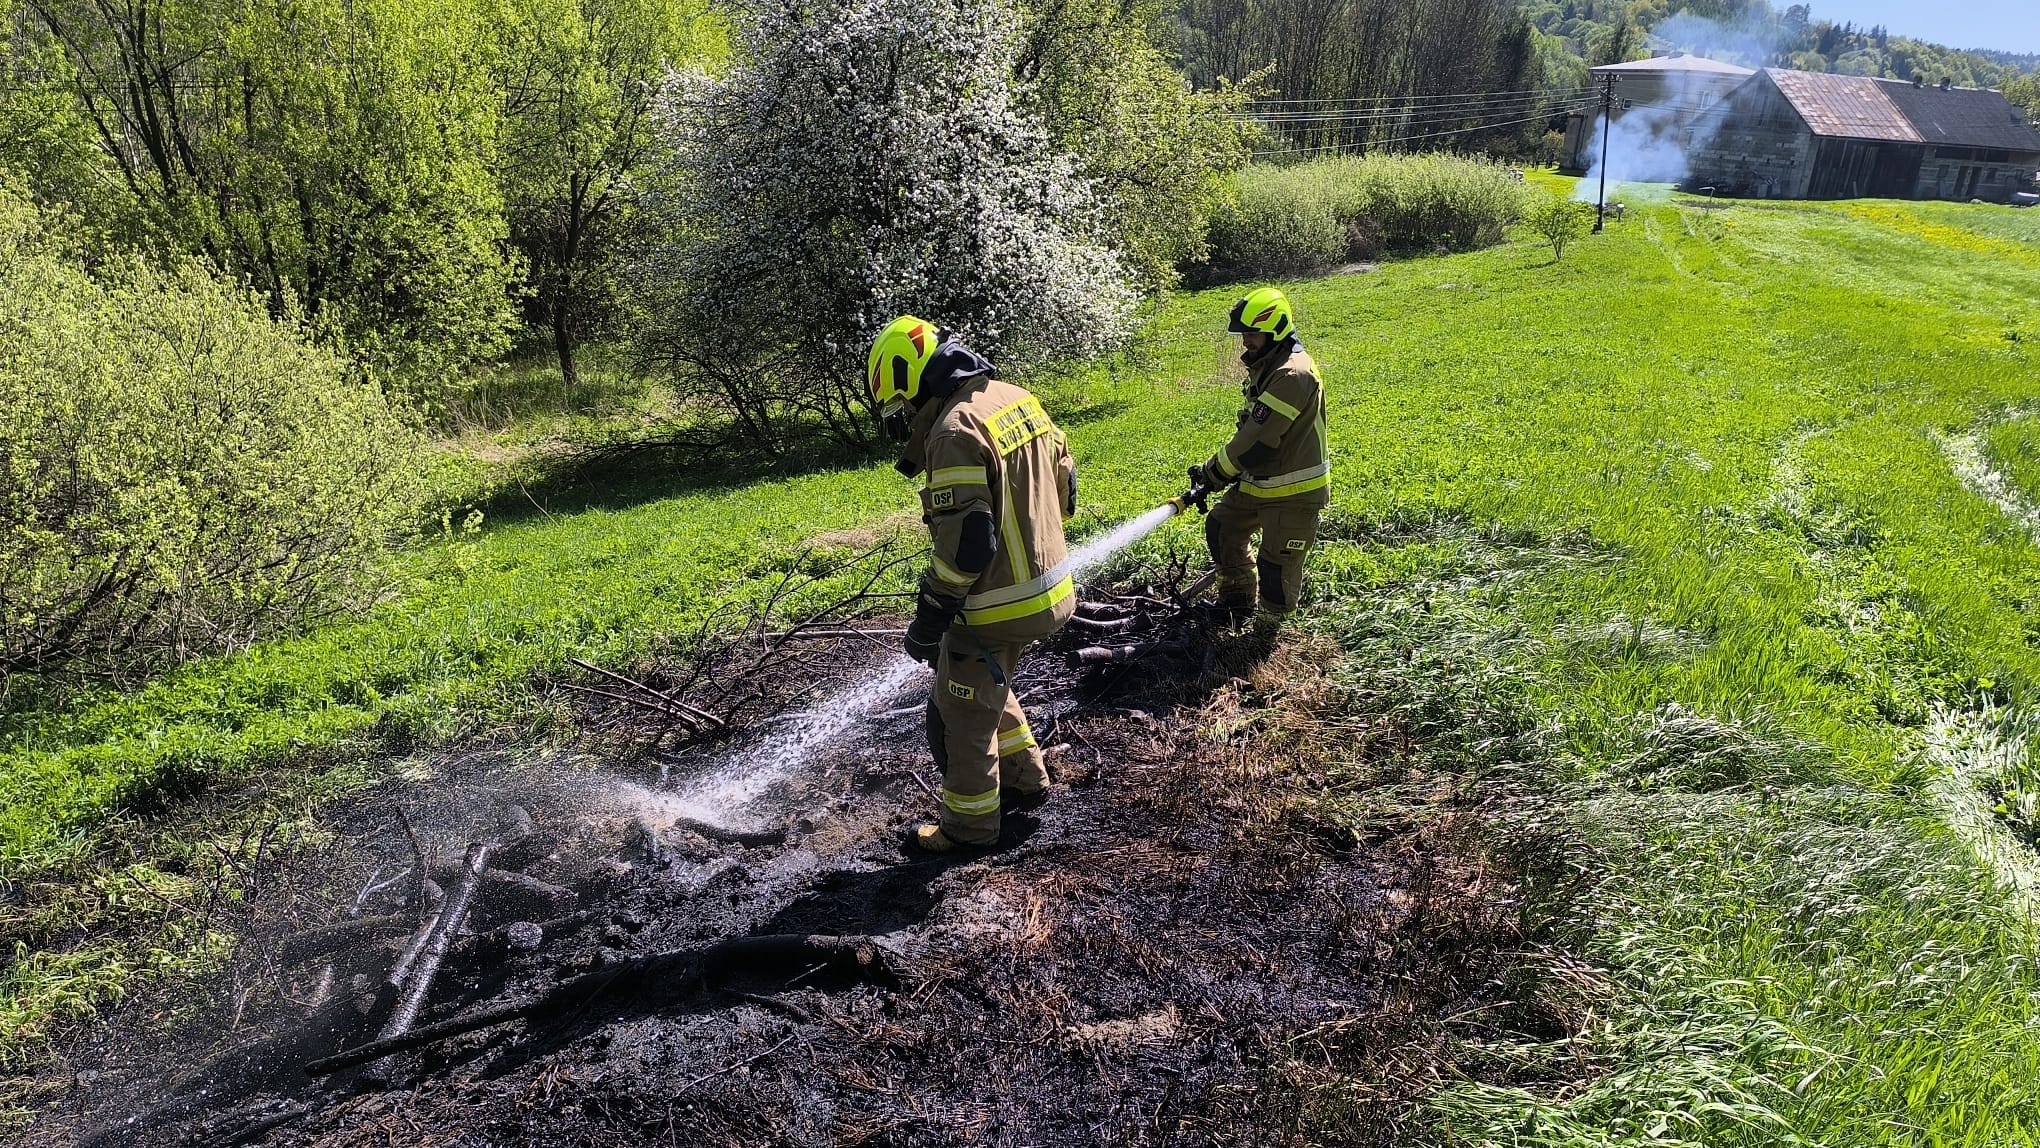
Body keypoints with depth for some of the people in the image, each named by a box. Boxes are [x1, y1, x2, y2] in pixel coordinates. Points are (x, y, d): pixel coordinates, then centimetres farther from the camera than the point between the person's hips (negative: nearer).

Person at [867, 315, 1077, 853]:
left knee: (960, 717, 9)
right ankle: (1023, 773, 43)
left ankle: (971, 823, 24)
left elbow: (964, 542, -27)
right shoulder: (1016, 398, 4)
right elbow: (1062, 482, 13)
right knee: (986, 684, 29)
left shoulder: (956, 430, -23)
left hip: (998, 606, -9)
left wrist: (929, 617, -18)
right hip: (1050, 589, 9)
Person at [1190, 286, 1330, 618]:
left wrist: (1213, 472, -14)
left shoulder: (1292, 376, -25)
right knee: (1221, 527, 21)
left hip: (1293, 492, -11)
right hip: (1258, 482, 11)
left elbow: (1257, 440, -26)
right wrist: (1218, 471, 6)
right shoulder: (1266, 366, 9)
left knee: (1277, 571, -8)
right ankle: (1237, 601, 35)